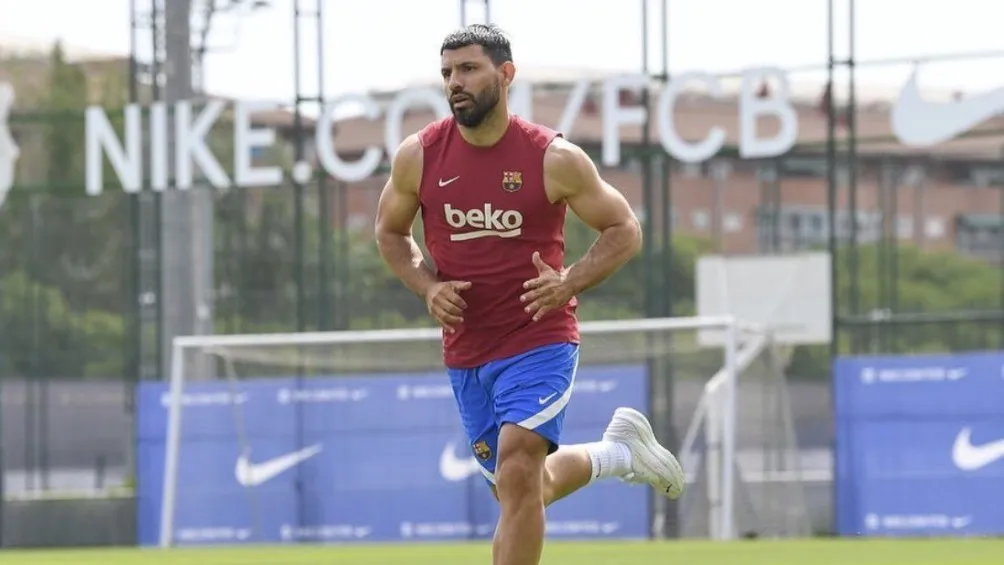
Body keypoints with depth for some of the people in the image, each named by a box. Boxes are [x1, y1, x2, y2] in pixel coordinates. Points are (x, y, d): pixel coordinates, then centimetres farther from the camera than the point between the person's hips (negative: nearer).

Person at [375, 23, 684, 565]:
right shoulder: (418, 157, -3)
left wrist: (569, 282, -18)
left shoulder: (554, 158, -11)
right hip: (465, 351, 5)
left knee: (517, 474, -21)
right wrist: (427, 286, -6)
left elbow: (624, 230, -1)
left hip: (540, 341, -5)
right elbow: (390, 232, 14)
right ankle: (617, 451, 42)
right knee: (521, 491, 15)